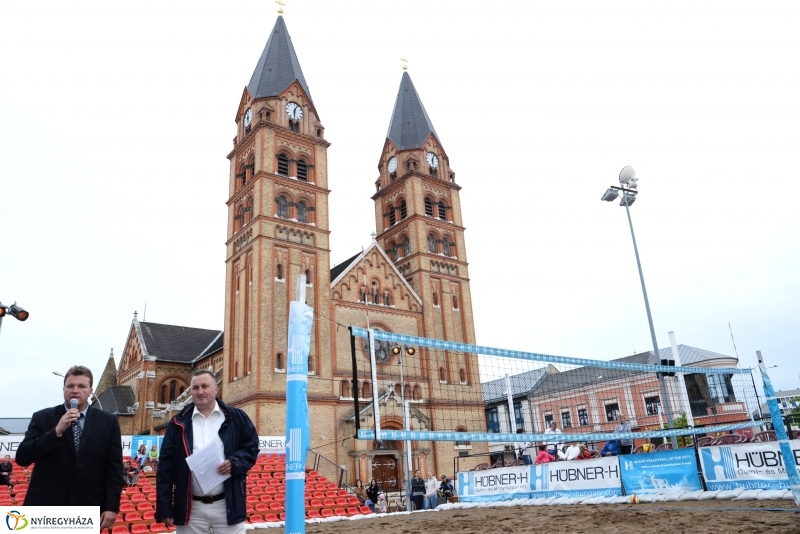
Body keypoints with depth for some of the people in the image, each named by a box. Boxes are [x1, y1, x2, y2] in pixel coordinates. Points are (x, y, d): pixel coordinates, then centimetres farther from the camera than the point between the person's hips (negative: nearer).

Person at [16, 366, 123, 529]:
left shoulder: (108, 421, 4)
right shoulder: (42, 418, 4)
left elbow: (114, 467, 2)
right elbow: (22, 458, -6)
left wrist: (112, 506, -5)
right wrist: (56, 431, -17)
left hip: (89, 507, 0)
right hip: (46, 506, 0)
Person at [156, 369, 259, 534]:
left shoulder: (236, 418, 2)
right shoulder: (179, 423, 5)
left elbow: (251, 448, 6)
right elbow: (165, 466, 4)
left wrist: (234, 463, -15)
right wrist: (164, 509, 0)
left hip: (228, 506, -1)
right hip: (191, 508, 1)